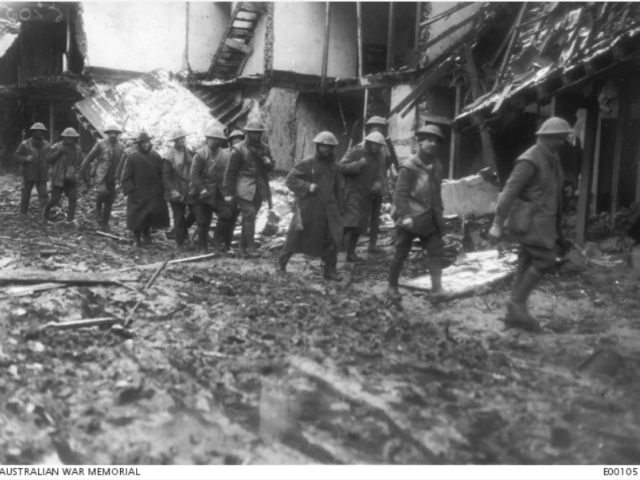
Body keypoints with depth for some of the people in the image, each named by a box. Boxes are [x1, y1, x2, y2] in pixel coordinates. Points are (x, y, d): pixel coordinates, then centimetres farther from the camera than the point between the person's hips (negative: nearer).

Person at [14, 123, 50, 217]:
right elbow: (17, 155, -1)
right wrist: (25, 159, -20)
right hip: (28, 175, -1)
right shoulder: (25, 144, -4)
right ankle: (23, 213, 24)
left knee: (43, 194, -7)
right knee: (25, 194, 9)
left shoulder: (46, 145, 4)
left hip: (42, 175, 1)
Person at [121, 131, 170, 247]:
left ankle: (146, 230, 24)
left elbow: (161, 174, 7)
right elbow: (126, 177, -2)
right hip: (137, 193, -2)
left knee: (156, 211, -6)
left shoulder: (155, 156, 4)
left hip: (153, 192, 2)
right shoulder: (133, 158, -5)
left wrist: (160, 188, -1)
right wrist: (131, 189, -10)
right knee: (137, 216, 1)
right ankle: (137, 240, 19)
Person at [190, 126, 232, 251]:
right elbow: (194, 174, -11)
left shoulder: (225, 154, 7)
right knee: (203, 222, 2)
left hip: (219, 193, 4)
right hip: (204, 193, -4)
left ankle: (217, 241, 4)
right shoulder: (200, 154, -6)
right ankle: (203, 247, 17)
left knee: (226, 214, -12)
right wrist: (201, 189, -18)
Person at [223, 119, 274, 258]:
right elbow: (230, 172, -6)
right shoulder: (239, 149, -7)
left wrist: (269, 163, -5)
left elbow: (270, 168, 21)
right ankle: (251, 247, -10)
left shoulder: (264, 149, 10)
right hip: (244, 189, -5)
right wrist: (228, 193, -8)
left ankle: (243, 247, 18)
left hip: (259, 189, 5)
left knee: (249, 218, 10)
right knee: (249, 216, -14)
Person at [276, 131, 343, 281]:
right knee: (296, 236, 7)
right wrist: (307, 186, -19)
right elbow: (290, 180, -9)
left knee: (332, 239, -3)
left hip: (328, 209, 4)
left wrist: (338, 208, 16)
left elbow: (338, 188, 18)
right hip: (308, 208, -4)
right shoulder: (306, 163, -6)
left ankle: (330, 271, 8)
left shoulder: (333, 166, 9)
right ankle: (281, 262, 26)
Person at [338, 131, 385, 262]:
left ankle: (351, 252, 17)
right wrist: (358, 164, -23)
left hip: (367, 196, 7)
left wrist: (377, 185, -12)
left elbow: (379, 176, 10)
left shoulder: (376, 159, 17)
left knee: (359, 226, 9)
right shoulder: (355, 152, -4)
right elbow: (341, 167, -13)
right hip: (353, 192, -7)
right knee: (350, 222, -22)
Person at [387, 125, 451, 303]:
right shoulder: (408, 167, -14)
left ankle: (436, 289, -1)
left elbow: (436, 192, 15)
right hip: (410, 219, -6)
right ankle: (392, 288, 20)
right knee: (401, 254, 4)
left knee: (437, 251, -2)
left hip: (429, 219, 6)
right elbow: (400, 193, -17)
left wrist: (439, 213, 13)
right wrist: (405, 216, -24)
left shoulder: (436, 166, 7)